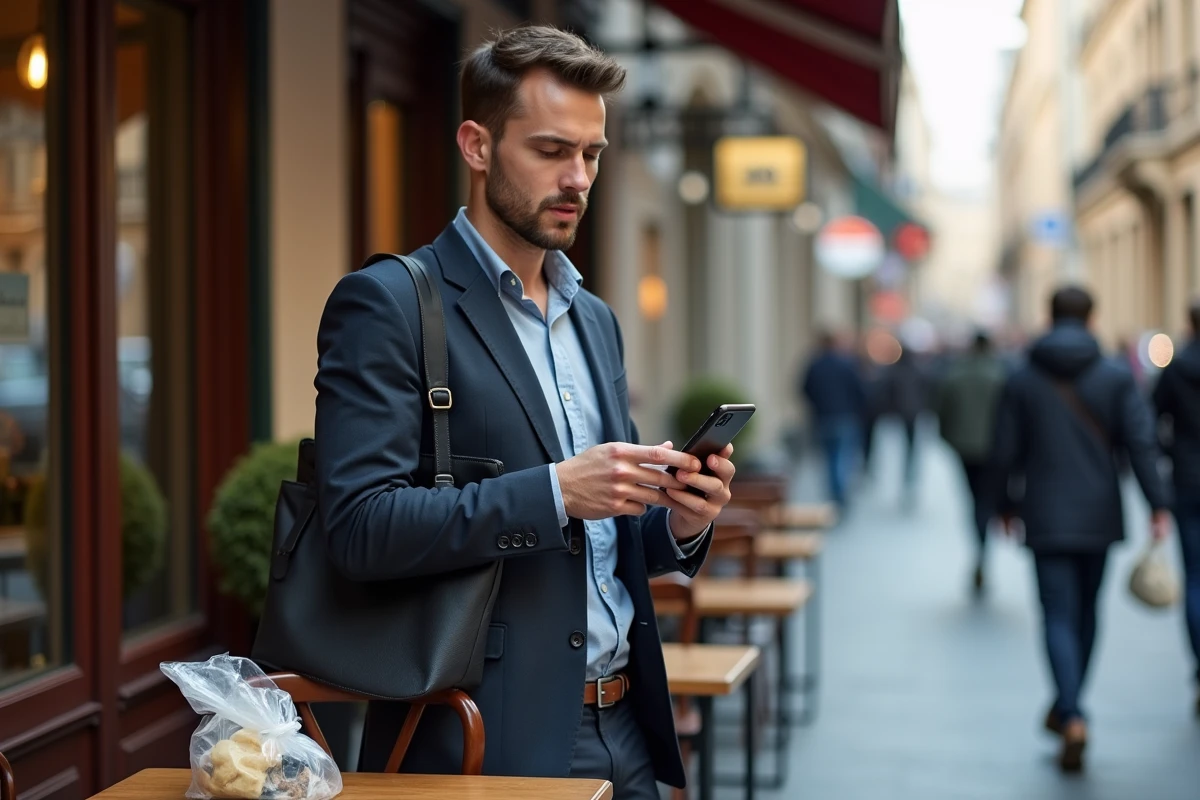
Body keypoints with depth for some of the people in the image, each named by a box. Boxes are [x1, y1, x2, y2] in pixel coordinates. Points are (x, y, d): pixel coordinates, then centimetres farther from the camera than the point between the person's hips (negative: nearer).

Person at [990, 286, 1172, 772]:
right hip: (1099, 516, 1)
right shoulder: (1116, 377, -1)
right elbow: (1141, 442, -11)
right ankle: (1065, 709, 31)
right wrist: (1159, 504, -12)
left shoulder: (1021, 382, -1)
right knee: (1085, 612, 18)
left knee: (1059, 618, -1)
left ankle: (1072, 719, -20)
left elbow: (1005, 454, 0)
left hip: (1047, 520, -1)